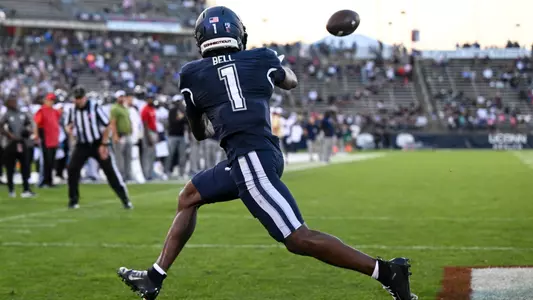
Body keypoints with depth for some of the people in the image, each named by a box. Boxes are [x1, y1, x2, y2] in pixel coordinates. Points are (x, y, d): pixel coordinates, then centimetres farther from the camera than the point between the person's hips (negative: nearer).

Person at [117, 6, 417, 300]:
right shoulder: (261, 59, 11)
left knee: (299, 239, -8)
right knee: (188, 198, 22)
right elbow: (292, 81, 35)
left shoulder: (192, 74, 5)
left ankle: (386, 271, -13)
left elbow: (200, 132, 19)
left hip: (249, 160, -7)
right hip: (263, 154, 7)